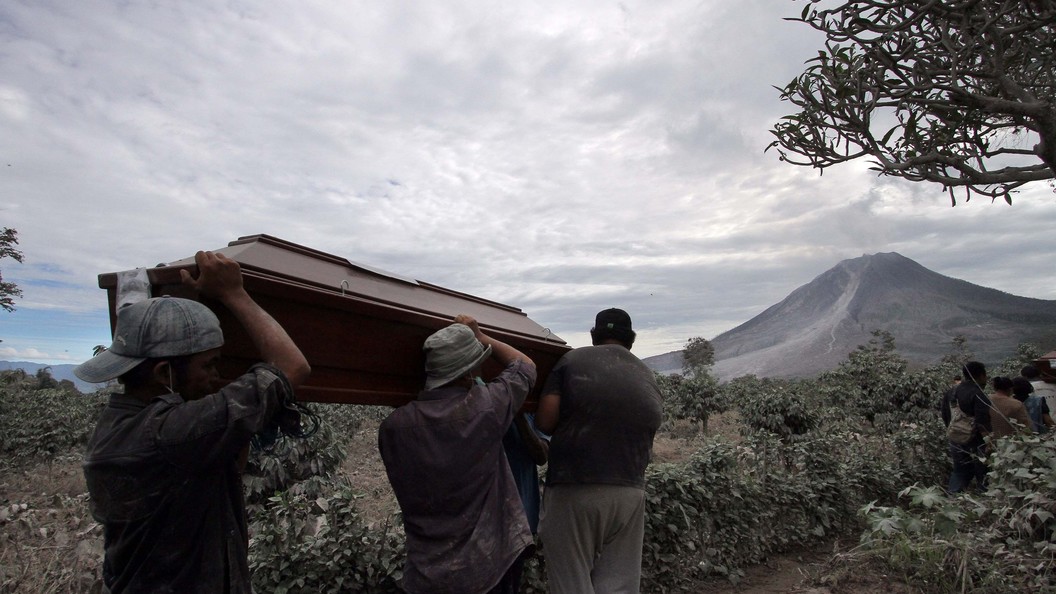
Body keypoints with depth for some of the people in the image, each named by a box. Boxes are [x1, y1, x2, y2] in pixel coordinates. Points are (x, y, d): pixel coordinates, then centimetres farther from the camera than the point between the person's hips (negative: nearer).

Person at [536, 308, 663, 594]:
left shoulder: (572, 360, 1)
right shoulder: (647, 376, 13)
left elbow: (545, 421, -4)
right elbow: (650, 428, 13)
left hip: (573, 490, -4)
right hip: (630, 492, 4)